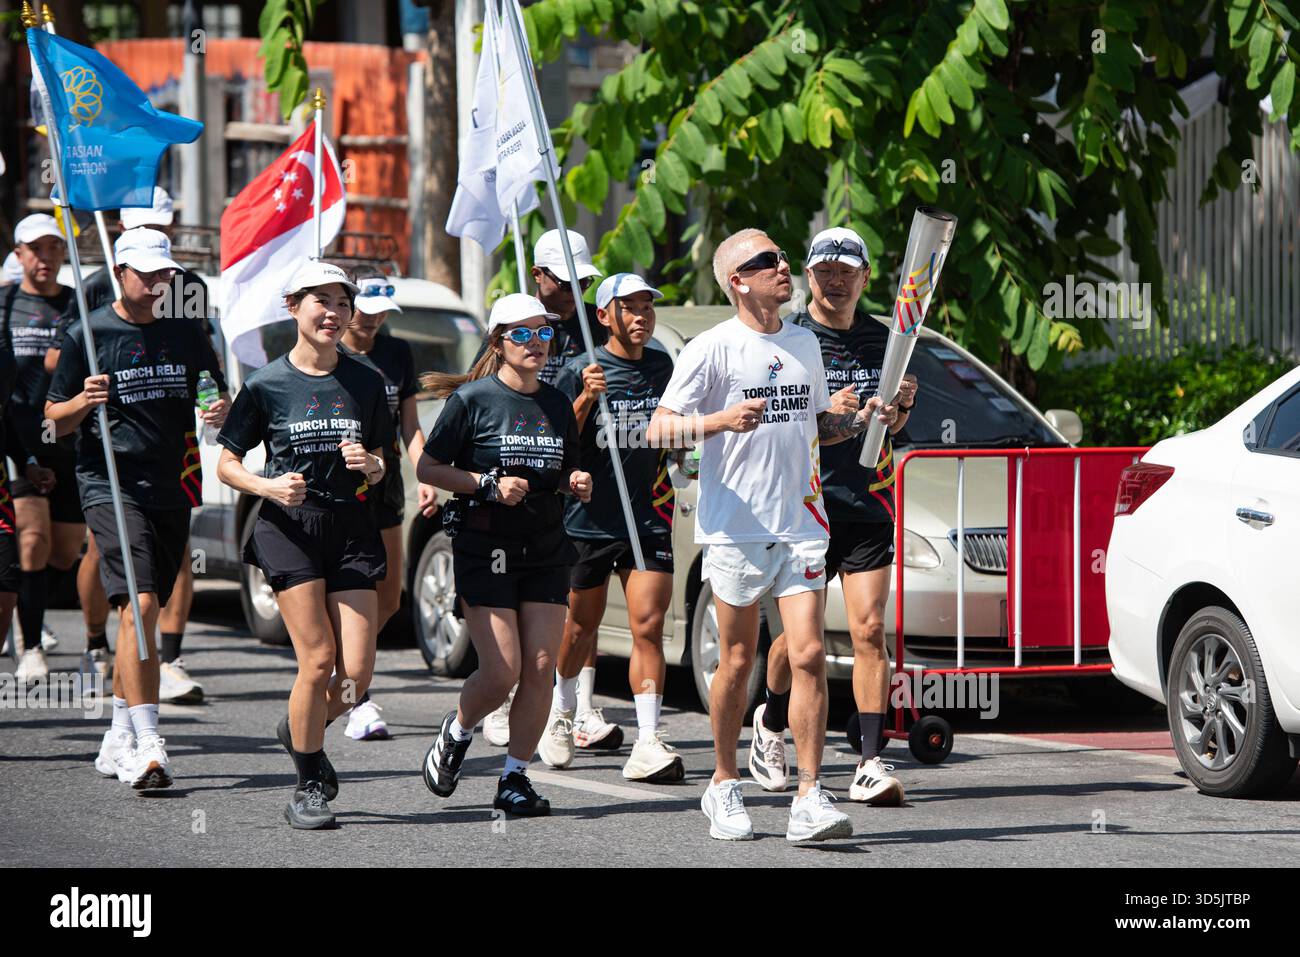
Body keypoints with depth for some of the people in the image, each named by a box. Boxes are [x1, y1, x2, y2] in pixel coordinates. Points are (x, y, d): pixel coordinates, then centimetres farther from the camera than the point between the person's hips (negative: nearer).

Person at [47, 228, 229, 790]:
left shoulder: (185, 336, 12)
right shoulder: (88, 335, 0)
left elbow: (219, 400, 21)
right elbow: (55, 420, 4)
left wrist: (221, 411, -3)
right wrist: (84, 401, -18)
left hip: (170, 490, 5)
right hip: (109, 485, -5)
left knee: (143, 615, 11)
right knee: (139, 605, -19)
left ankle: (119, 740, 24)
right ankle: (147, 746, -25)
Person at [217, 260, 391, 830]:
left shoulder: (365, 383, 8)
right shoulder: (266, 385, -1)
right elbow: (227, 464, 5)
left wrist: (371, 466, -7)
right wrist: (268, 486, -14)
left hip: (351, 527, 3)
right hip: (289, 526, -3)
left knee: (356, 674, -5)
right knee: (317, 661, -12)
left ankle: (302, 730, 29)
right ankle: (309, 788, 4)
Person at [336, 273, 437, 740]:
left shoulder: (397, 354, 10)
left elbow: (409, 425, 12)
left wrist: (425, 478, 0)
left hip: (385, 487, 5)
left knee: (388, 600, 5)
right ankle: (360, 704, -7)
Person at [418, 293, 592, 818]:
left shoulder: (557, 404, 10)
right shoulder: (473, 399, -6)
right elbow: (428, 468, -4)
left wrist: (577, 484, -2)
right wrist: (489, 485, -16)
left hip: (546, 551, 5)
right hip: (485, 551, -5)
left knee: (540, 667, -4)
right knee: (502, 672, -10)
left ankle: (515, 778, 6)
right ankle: (455, 733, 20)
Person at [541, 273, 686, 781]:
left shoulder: (663, 367, 8)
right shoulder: (579, 373, -5)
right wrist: (586, 399, -21)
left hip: (649, 519, 2)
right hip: (588, 519, -2)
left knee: (648, 626, -10)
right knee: (582, 625, 12)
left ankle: (648, 743, -14)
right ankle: (562, 712, 38)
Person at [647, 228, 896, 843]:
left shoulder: (804, 344, 13)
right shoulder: (712, 349, -4)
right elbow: (659, 429, -7)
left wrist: (861, 419, 6)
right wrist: (722, 420, -23)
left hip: (800, 527, 4)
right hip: (736, 531, -4)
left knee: (808, 656, -9)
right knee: (738, 663, 5)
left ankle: (809, 799, -10)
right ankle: (723, 787, 21)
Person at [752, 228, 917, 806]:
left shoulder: (880, 339, 11)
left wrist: (901, 406, 0)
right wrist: (824, 411, -21)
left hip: (867, 503, 3)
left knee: (869, 632, -8)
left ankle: (870, 765, -10)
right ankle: (771, 724, 34)